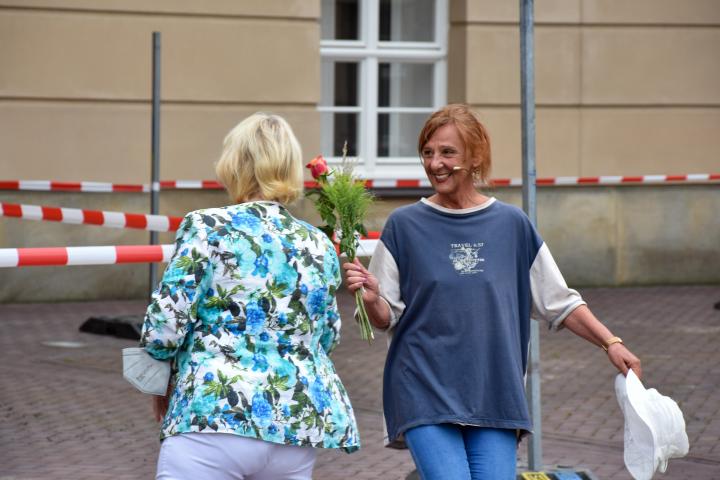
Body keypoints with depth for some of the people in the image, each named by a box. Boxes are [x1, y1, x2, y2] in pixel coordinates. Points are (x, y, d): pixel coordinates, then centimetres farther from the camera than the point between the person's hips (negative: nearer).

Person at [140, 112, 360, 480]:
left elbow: (165, 324, -6)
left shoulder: (207, 228, -4)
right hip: (297, 429, 5)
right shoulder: (319, 246, 10)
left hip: (210, 419, -5)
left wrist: (162, 381, 12)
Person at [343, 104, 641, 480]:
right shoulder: (405, 225, 2)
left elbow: (559, 302, 13)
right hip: (425, 393, -2)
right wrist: (371, 298, -18)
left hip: (494, 394, 2)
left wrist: (610, 343, 4)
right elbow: (385, 318, 2)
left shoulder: (511, 224, 7)